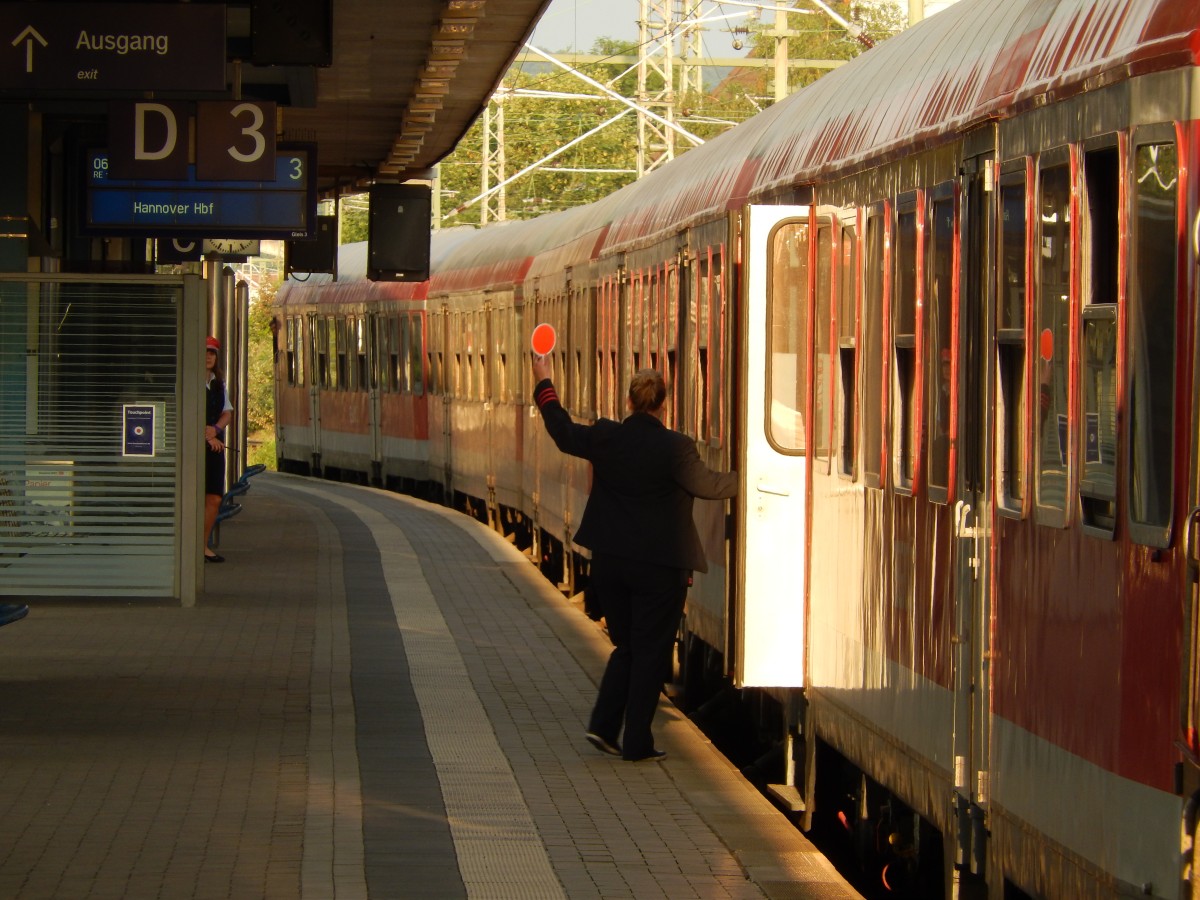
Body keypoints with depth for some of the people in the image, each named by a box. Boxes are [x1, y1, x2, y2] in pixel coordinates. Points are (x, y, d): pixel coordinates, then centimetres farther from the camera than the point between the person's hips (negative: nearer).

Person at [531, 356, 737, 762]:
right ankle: (637, 742, 7)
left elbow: (563, 433, 14)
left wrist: (544, 385, 27)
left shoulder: (605, 437, -3)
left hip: (609, 562, 5)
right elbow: (707, 485, -5)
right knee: (650, 651, 5)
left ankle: (603, 725, 9)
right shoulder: (675, 447, -16)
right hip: (659, 566, -5)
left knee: (626, 646, 19)